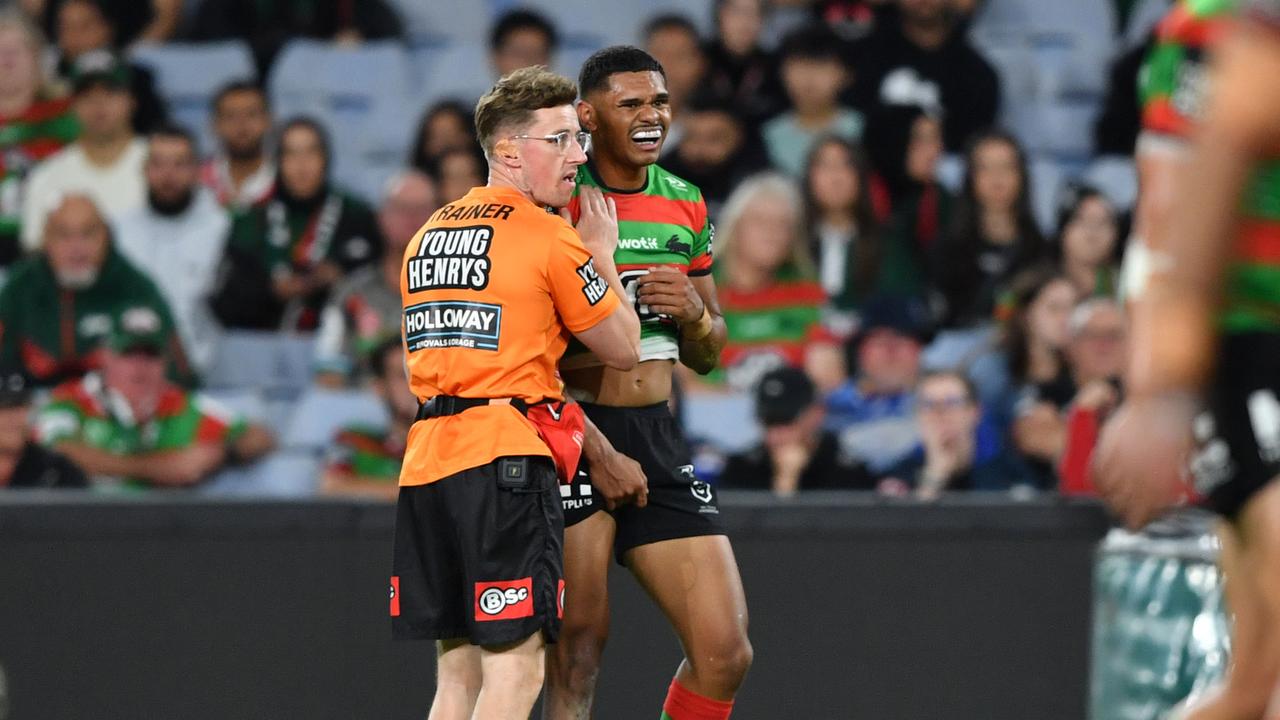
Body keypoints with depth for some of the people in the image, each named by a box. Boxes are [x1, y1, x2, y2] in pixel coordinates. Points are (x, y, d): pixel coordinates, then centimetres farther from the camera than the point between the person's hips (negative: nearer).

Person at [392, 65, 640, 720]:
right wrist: (602, 256, 15)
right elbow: (623, 349, 3)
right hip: (506, 457, -8)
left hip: (427, 458, 8)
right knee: (514, 665, -8)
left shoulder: (427, 235, 17)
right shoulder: (551, 237, -5)